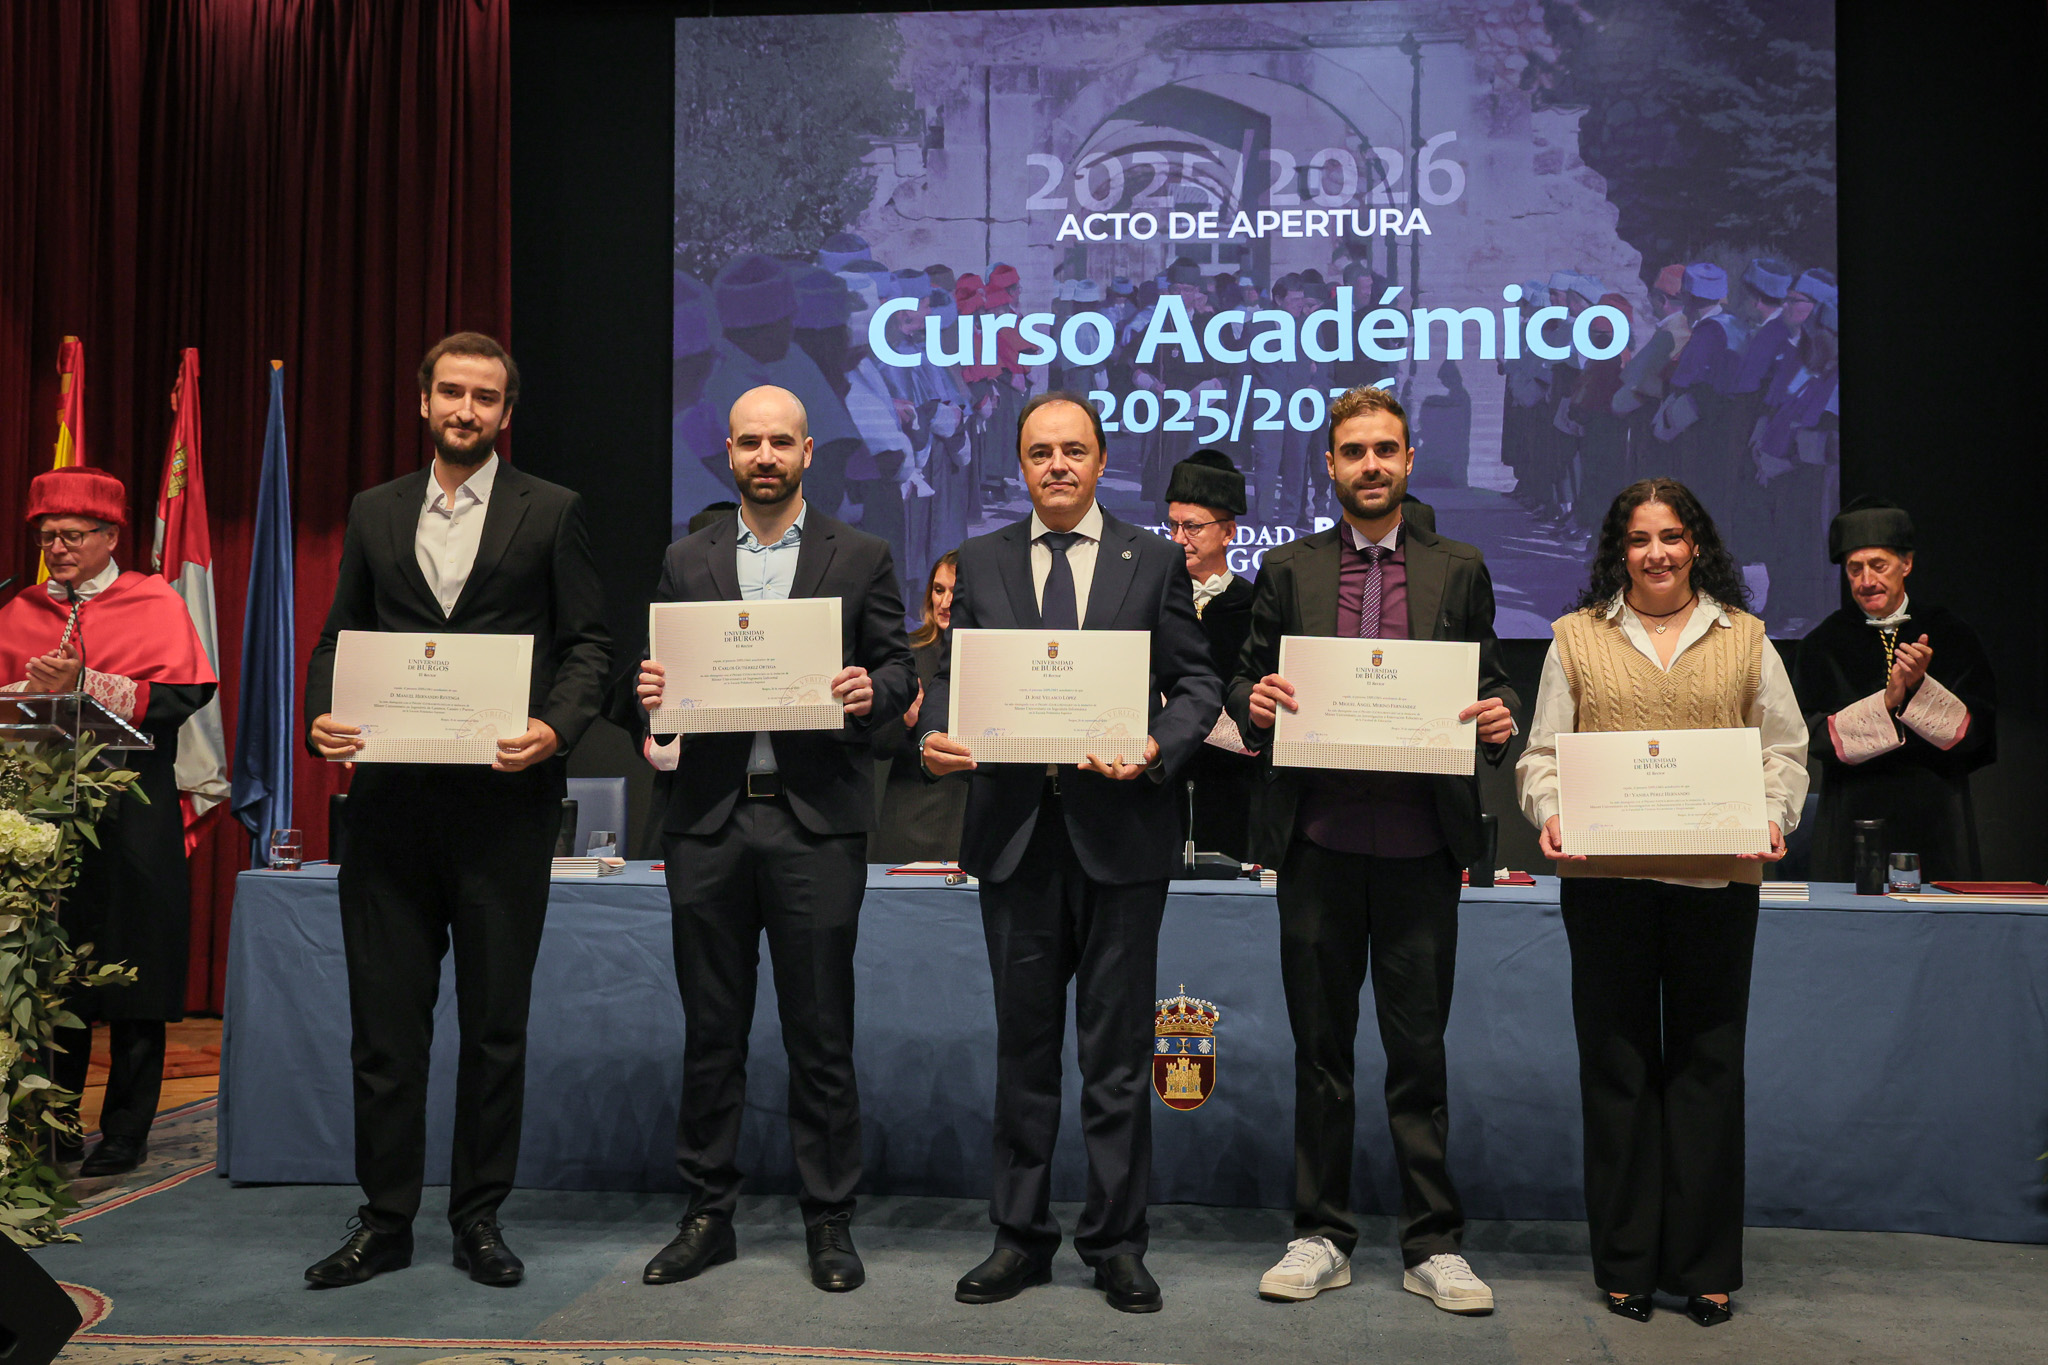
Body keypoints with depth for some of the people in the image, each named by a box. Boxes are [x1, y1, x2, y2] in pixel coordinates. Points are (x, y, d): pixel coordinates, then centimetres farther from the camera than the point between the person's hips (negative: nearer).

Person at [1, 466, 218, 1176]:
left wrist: (84, 684, -16)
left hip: (131, 816, -3)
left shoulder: (155, 602, 3)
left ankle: (126, 1131, 10)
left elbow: (179, 696, -10)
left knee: (132, 977, 1)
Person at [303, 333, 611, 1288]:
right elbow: (338, 637, 14)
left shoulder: (551, 512, 5)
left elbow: (588, 642, 1)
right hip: (390, 800, 3)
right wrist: (321, 720, -5)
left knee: (495, 1023, 6)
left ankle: (479, 1217, 18)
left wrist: (558, 727, -16)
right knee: (384, 1021, 6)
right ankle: (384, 1221, 18)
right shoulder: (373, 512, 14)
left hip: (503, 801, -2)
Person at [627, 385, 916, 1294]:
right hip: (708, 820, 2)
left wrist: (871, 693, -17)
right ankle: (708, 1215, 21)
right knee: (710, 1032, 9)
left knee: (820, 1033, 3)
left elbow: (900, 670, 4)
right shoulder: (685, 562, 13)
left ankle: (828, 1222, 15)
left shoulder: (860, 557, 7)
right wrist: (647, 694, -11)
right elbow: (657, 678, 11)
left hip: (816, 818, -2)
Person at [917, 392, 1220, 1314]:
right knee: (1023, 1041, 10)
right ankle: (1021, 1236, 21)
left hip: (1120, 827, -2)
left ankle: (1117, 1243, 17)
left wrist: (1159, 748, -16)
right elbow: (952, 673, 9)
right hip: (1014, 828, 2)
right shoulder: (980, 562, 11)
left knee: (1117, 1049, 5)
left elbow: (1196, 680, 3)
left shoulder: (1154, 561, 6)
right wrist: (935, 736, -11)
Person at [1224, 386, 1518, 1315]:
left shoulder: (1460, 571, 10)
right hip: (1317, 838, 1)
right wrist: (1255, 704, -13)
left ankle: (1433, 1246, 16)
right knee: (1320, 1046, 8)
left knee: (1419, 1047, 5)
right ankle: (1321, 1237, 19)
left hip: (1420, 840, 0)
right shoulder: (1288, 571, 10)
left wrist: (1499, 719, -11)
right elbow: (1249, 688, 9)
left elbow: (1489, 688, 11)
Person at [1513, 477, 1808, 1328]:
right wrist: (1550, 814, -11)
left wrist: (1772, 817, -8)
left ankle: (1704, 1268, 16)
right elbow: (1543, 752, 7)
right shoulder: (1577, 637, 10)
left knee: (1706, 1063, 4)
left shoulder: (1745, 639, 12)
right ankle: (1626, 1265, 15)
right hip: (1604, 875, 0)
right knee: (1616, 1064, 5)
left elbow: (1784, 749, 10)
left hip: (1718, 876, 0)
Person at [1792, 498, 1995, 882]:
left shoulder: (1950, 633, 5)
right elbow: (1814, 735, -7)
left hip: (1936, 819, 1)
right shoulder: (1824, 644, 2)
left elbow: (1978, 731, -1)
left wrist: (1921, 687, -16)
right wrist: (1888, 700, -18)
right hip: (1852, 818, -1)